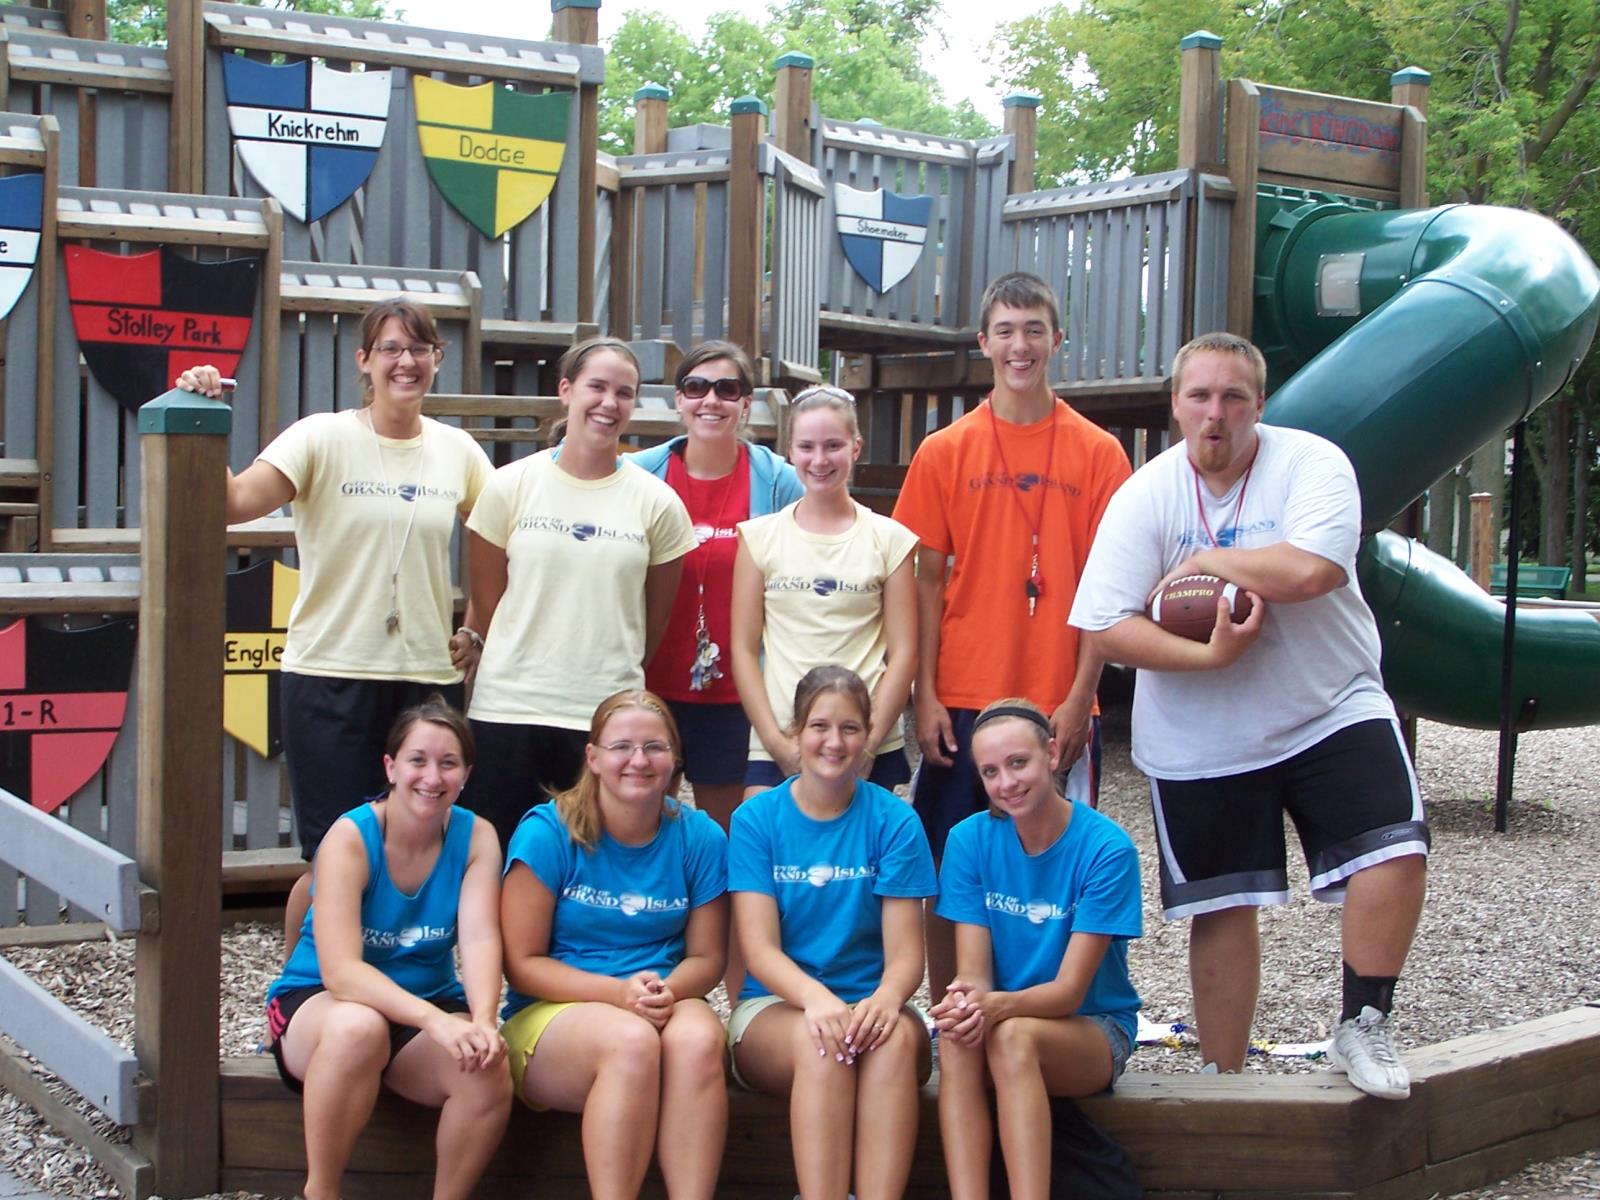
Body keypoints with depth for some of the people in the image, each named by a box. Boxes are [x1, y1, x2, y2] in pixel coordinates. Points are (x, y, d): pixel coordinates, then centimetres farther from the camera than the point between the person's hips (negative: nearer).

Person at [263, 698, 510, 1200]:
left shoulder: (476, 837, -5)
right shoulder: (350, 838, -17)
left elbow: (480, 939, -19)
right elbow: (340, 970, -28)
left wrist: (483, 1021, -39)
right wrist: (434, 1020, -42)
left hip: (429, 1006, 3)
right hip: (319, 1003, -3)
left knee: (490, 1074, -27)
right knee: (358, 1027, -37)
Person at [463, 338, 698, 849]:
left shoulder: (657, 502, 3)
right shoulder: (510, 486, 2)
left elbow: (656, 620, 11)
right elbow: (485, 603, 8)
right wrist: (526, 672, 10)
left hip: (608, 718, 0)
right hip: (507, 710, 0)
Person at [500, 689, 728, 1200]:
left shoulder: (699, 837, 2)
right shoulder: (548, 832, -5)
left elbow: (706, 957, 8)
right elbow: (521, 963, -6)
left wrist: (668, 991, -16)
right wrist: (618, 992, -19)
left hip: (668, 1005, 2)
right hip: (550, 1015, -2)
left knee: (698, 1038, -33)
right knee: (631, 1039, -35)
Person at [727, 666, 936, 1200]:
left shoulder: (894, 821, 1)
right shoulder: (756, 819, 1)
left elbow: (905, 951, -4)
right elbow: (759, 947, -8)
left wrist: (886, 998, -28)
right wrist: (816, 997, -29)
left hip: (868, 1002, 1)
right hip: (775, 1006, -1)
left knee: (898, 1037, -33)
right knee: (818, 1038, -34)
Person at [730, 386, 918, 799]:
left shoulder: (889, 539, 5)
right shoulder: (760, 536, 7)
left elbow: (903, 651, 2)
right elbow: (744, 649, 4)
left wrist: (868, 742, -7)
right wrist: (776, 741, -5)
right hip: (776, 745, 0)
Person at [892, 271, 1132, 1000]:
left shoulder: (1098, 453, 3)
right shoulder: (943, 452, 5)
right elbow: (928, 579, 5)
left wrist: (1079, 697, -6)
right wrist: (926, 694, -2)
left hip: (1061, 705, -1)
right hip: (963, 700, 1)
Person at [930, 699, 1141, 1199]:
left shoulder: (1106, 848, -15)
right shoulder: (970, 840, -4)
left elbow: (1070, 991, -18)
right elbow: (973, 970, -9)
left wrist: (998, 1005, -37)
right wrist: (966, 997, -33)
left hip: (1094, 1027, -2)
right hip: (1000, 1021, 2)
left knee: (1013, 1035, -35)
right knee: (958, 1038, -32)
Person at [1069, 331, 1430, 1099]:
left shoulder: (1312, 464, -10)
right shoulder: (1144, 497, -6)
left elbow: (1309, 571, -29)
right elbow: (1105, 629, -12)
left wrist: (1202, 561, -16)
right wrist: (1206, 655, -24)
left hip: (1331, 710, -1)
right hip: (1199, 740, 1)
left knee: (1395, 851, -17)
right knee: (1223, 909, 7)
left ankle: (1362, 1027, 4)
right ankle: (1223, 1078, 22)